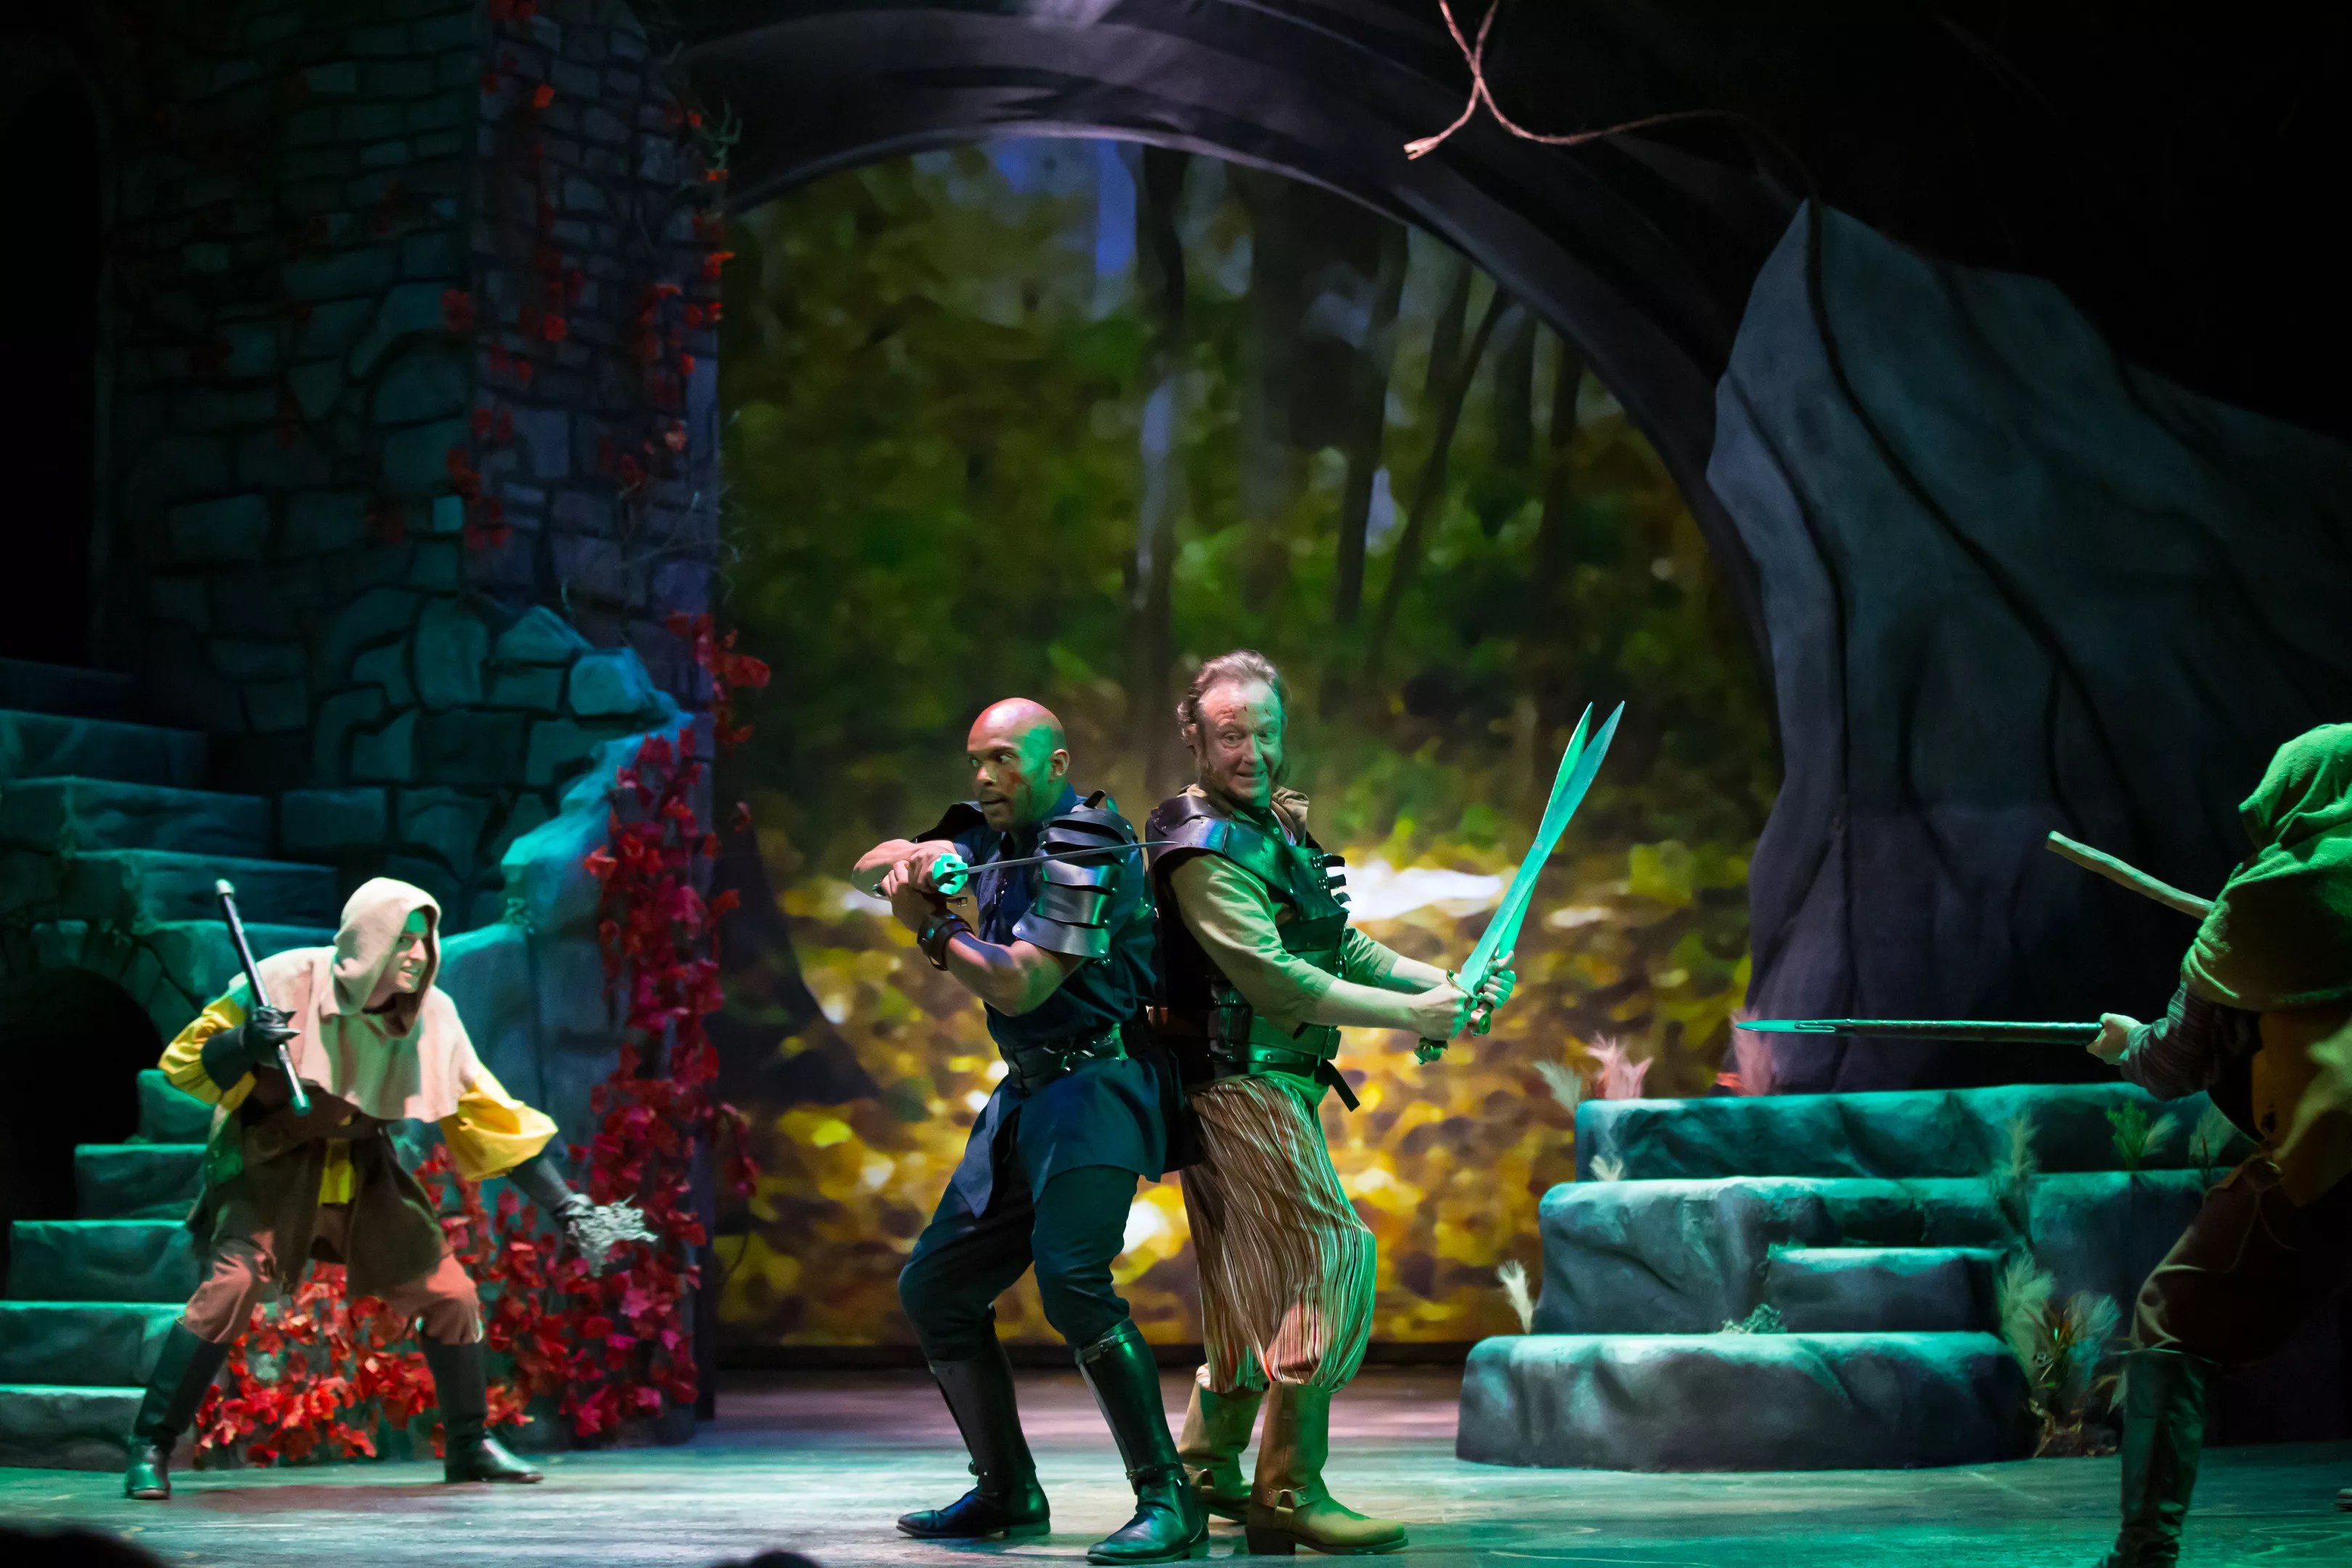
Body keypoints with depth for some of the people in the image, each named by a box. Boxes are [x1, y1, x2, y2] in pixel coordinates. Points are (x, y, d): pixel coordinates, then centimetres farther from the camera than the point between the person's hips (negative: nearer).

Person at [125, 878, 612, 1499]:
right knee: (230, 1285, -24)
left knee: (449, 1293, -1)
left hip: (364, 1172, 4)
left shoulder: (431, 1016, -10)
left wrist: (561, 1202, -6)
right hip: (272, 1164, -4)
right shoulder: (288, 981, -21)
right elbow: (183, 1063, -14)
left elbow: (488, 1115, -2)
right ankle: (151, 1448, -12)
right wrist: (246, 1044, -36)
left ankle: (470, 1446, 18)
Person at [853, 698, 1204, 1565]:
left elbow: (1015, 985, -18)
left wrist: (936, 922, -5)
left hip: (1094, 1088, -10)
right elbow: (867, 870, 13)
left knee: (1071, 1281, -27)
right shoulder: (995, 835, 13)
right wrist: (910, 860, -9)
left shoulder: (1085, 851, -13)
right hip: (1026, 1099, 10)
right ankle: (1008, 1495, 20)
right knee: (933, 1289, 11)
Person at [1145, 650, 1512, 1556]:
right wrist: (1409, 1016, -19)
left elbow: (1345, 949, 16)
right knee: (1331, 1261, -15)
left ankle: (1206, 1471, 27)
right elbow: (1272, 978, -22)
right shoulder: (1205, 848, -14)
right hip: (1241, 1085, -10)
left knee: (1258, 1291, 16)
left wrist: (1445, 983, 1)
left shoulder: (1276, 827, 16)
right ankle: (1290, 1494, -14)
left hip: (1278, 1090, 10)